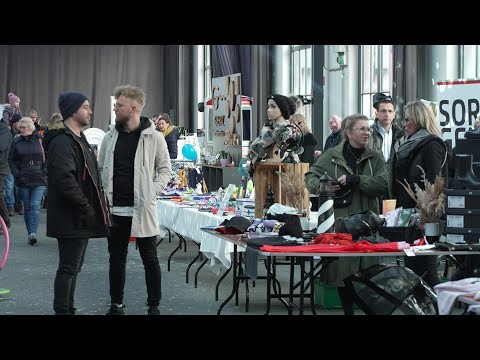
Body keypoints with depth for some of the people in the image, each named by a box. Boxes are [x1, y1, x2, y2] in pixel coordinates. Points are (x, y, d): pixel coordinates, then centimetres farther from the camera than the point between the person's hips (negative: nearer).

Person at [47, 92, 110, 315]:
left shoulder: (79, 140, 17)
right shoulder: (62, 142, -17)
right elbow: (65, 180, -26)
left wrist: (95, 205, 14)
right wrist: (86, 207, -21)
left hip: (80, 219, 10)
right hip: (71, 219, -10)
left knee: (73, 267, 15)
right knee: (69, 268, -5)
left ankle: (68, 310, 23)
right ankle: (62, 311, 0)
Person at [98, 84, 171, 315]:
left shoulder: (154, 138, -4)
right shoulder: (110, 136, 6)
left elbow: (165, 169, 1)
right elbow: (101, 169, 13)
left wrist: (151, 193, -11)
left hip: (142, 209, -3)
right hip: (114, 209, 3)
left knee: (150, 259, 5)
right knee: (116, 259, 11)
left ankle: (154, 306, 15)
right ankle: (116, 304, 22)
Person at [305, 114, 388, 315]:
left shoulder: (375, 158, 9)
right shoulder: (331, 156, 4)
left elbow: (382, 183, -5)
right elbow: (310, 176, 6)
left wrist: (356, 180, -16)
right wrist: (321, 185, -15)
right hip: (339, 222, -1)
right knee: (342, 271, 1)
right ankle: (348, 310, 14)